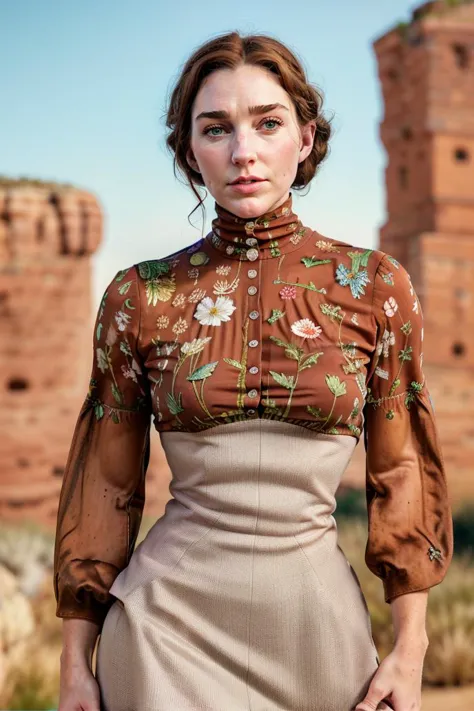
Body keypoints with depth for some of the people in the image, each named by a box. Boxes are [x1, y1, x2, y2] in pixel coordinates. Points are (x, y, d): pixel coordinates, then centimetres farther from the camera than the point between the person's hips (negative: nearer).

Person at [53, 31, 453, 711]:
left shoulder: (375, 285, -1)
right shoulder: (141, 296, -1)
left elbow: (401, 473, 4)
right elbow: (107, 484, 4)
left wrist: (410, 649, 1)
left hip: (316, 611, 1)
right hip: (172, 610, 0)